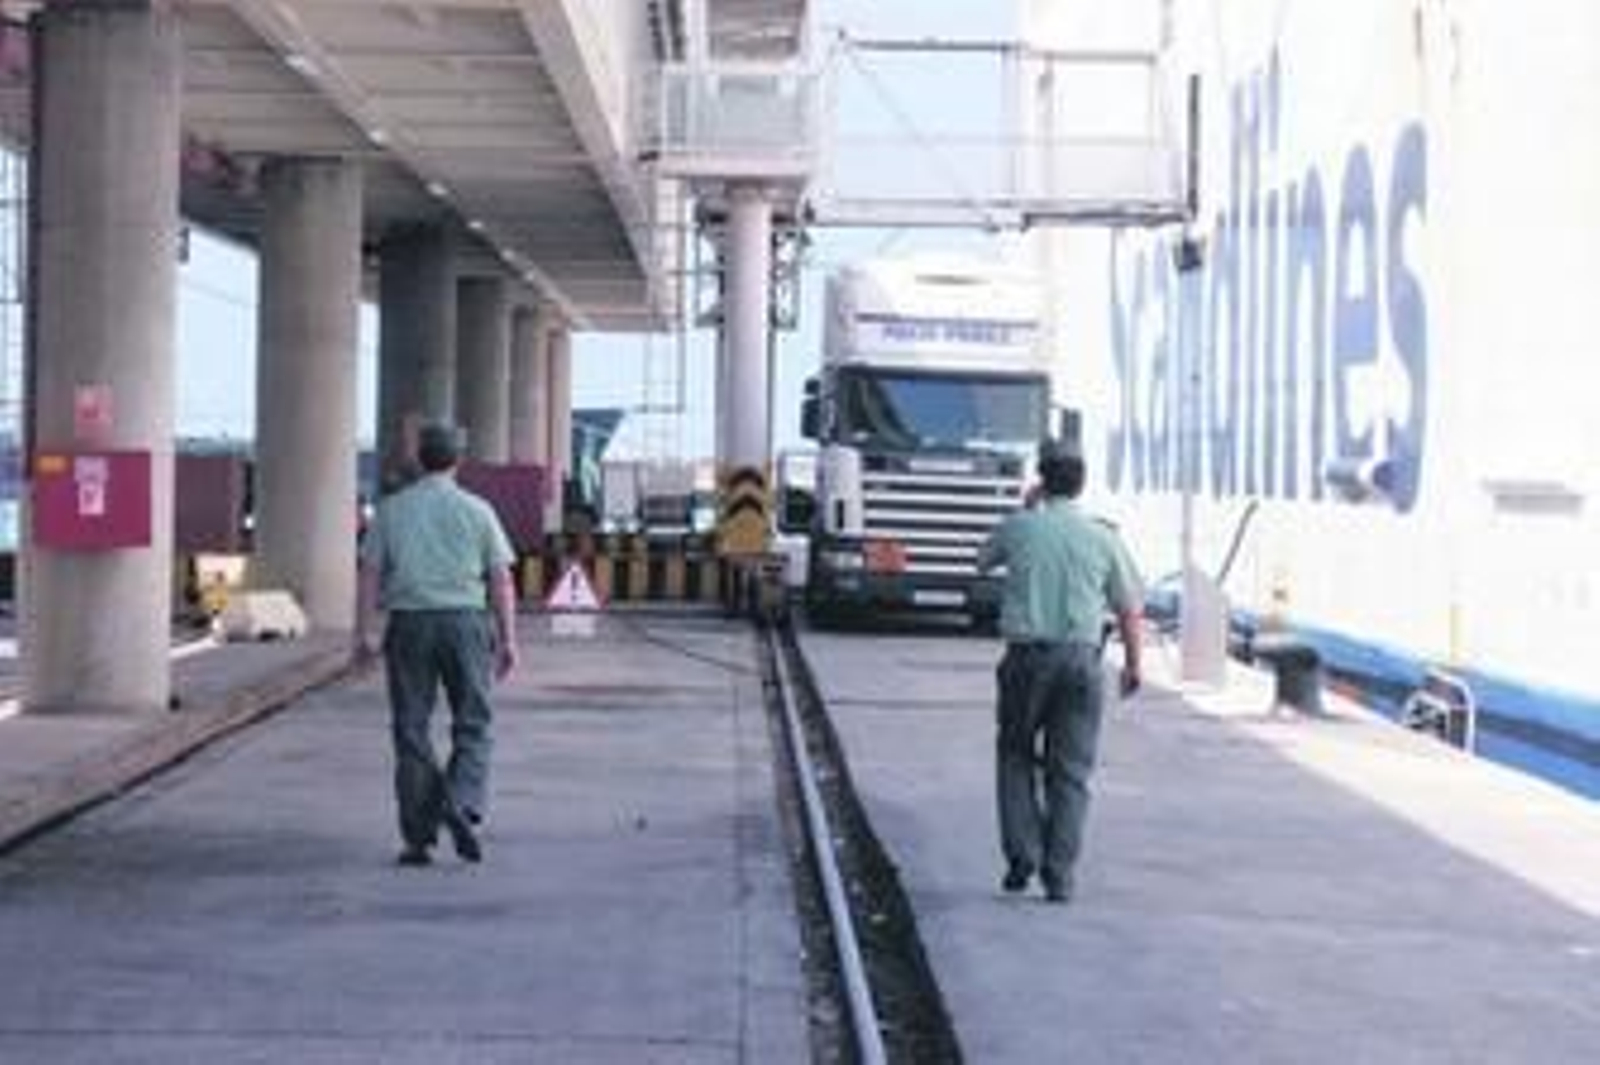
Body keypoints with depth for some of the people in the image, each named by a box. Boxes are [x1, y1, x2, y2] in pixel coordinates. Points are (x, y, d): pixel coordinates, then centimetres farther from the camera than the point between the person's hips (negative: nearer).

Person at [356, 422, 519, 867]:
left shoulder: (391, 509, 5)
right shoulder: (477, 510, 2)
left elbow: (370, 573, 0)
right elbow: (501, 580, 0)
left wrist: (364, 631, 1)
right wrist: (507, 639, 3)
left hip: (409, 623, 1)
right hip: (465, 619, -1)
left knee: (411, 731, 6)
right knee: (472, 726, 8)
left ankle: (418, 838, 6)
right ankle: (460, 805, -16)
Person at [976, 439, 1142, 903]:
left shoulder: (1018, 528, 0)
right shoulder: (1103, 538, 2)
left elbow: (983, 560, 22)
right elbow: (1128, 610, 6)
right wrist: (1132, 664, 19)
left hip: (1026, 656, 0)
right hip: (1080, 657, 0)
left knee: (1016, 756, 16)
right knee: (1070, 771, 5)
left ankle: (1022, 856, 3)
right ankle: (1059, 875, 2)